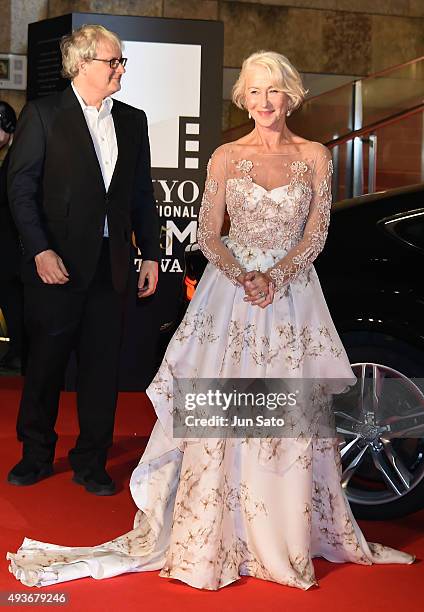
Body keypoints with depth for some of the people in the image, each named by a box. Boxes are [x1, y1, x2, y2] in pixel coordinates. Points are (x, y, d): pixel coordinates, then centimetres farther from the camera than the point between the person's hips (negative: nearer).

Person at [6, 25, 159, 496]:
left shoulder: (133, 121, 11)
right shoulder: (42, 115, -2)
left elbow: (142, 194, 13)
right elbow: (21, 188, -7)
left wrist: (151, 254, 8)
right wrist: (41, 251, -15)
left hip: (111, 263, 4)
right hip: (56, 262, -4)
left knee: (102, 365, 8)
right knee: (45, 363, 8)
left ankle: (91, 463, 22)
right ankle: (36, 456, 26)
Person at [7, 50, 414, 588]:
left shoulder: (315, 156, 5)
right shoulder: (226, 157, 4)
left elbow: (317, 234, 1)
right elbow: (208, 235, 1)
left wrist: (275, 277, -13)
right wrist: (243, 278, -15)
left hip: (292, 291, 1)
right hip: (232, 288, 0)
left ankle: (291, 536, 15)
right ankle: (215, 537, 9)